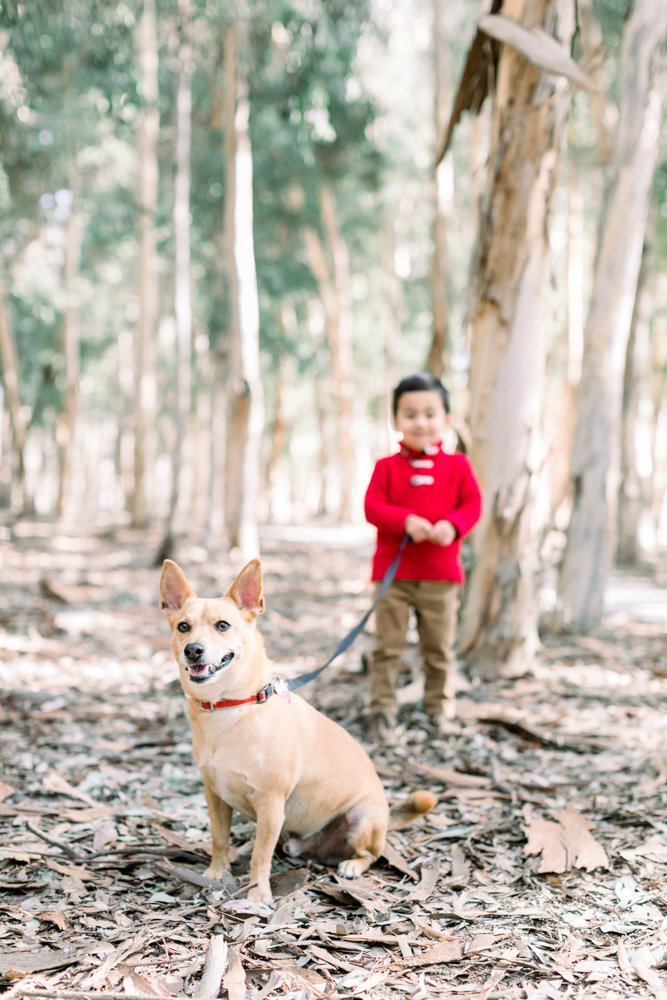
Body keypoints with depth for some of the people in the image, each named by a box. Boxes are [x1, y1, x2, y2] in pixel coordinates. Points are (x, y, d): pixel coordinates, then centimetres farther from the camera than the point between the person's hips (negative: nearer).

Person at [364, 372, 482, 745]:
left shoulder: (457, 465, 5)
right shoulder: (387, 467, 2)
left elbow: (473, 504, -2)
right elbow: (373, 506, -7)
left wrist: (451, 525, -22)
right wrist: (406, 521, -23)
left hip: (441, 574, 1)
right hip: (394, 572, -1)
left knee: (440, 648, 10)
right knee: (387, 647, 0)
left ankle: (439, 711, 24)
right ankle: (383, 711, 7)